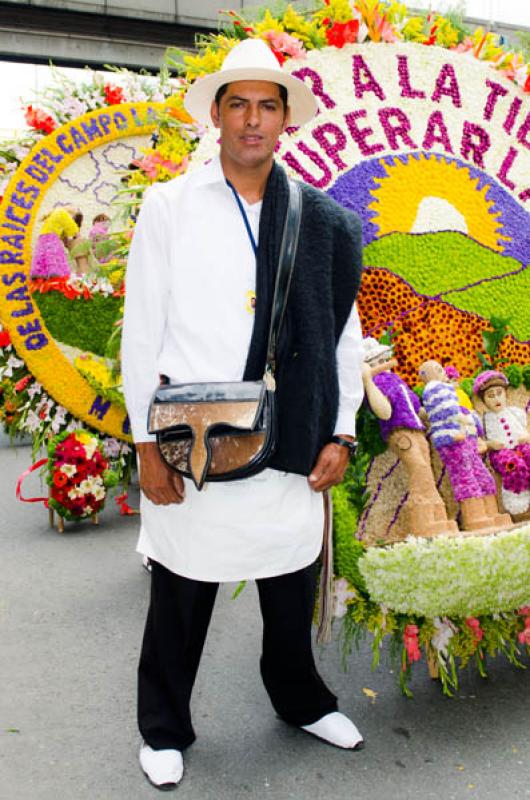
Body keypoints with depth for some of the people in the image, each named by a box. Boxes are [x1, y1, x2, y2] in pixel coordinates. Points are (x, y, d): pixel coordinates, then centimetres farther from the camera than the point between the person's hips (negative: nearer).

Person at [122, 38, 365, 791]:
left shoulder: (322, 220, 4)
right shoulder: (169, 207, -2)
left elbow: (342, 330, 7)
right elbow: (142, 332, -3)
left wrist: (341, 433, 1)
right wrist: (147, 444, -7)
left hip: (290, 445, 2)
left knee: (293, 590, 18)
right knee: (181, 597, 12)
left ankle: (301, 700, 44)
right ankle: (165, 728, 36)